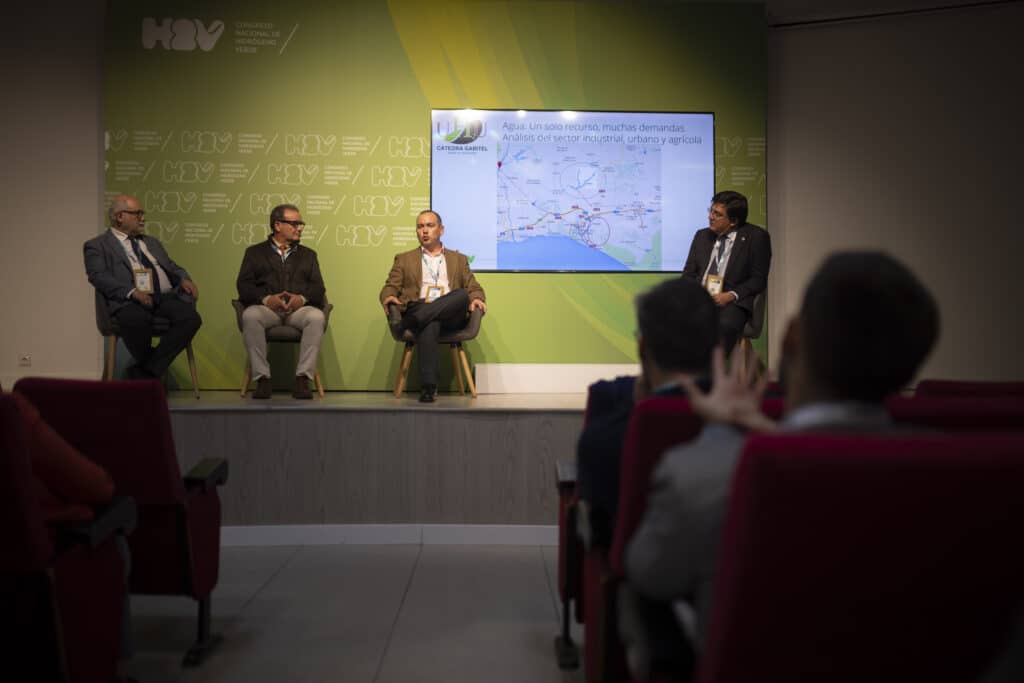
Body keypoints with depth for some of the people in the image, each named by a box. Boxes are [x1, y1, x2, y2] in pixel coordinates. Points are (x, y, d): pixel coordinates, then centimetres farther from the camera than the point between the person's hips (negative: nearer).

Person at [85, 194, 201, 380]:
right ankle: (153, 372, -12)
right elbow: (98, 276, -4)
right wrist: (132, 292, -21)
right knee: (138, 320, -40)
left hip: (165, 297, 5)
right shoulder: (97, 246, 11)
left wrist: (184, 279, 1)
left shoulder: (152, 242, 31)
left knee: (191, 318, -27)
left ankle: (146, 371, -21)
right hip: (130, 301, -5)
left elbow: (171, 267, 27)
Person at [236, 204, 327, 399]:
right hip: (266, 307, -1)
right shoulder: (255, 252, 21)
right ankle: (263, 378, -30)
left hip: (299, 309, 1)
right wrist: (266, 298, -13)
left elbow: (319, 288, 13)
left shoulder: (308, 254, 27)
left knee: (317, 317, -34)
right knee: (250, 316, -36)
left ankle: (302, 379, -32)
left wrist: (303, 297, -11)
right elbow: (243, 285, 7)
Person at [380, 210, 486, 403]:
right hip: (417, 308, -1)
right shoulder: (404, 259, 25)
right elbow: (390, 287, 16)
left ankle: (409, 322, -38)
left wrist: (476, 299, -5)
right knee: (429, 327, -39)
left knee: (461, 294, -34)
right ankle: (428, 387, -47)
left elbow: (473, 288, 20)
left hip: (450, 314, 2)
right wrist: (389, 297, -10)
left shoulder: (459, 259, 27)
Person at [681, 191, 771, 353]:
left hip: (732, 302, -4)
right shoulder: (702, 236, 19)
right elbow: (689, 273, 18)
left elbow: (759, 279, 1)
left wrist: (731, 295, -15)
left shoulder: (756, 237, 4)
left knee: (726, 324, -38)